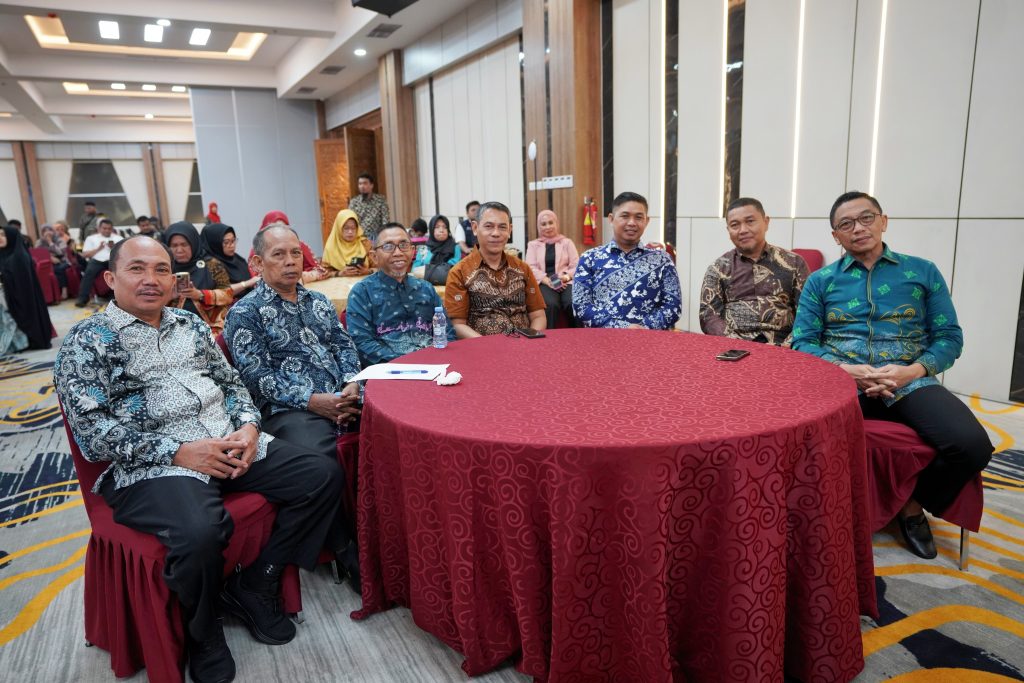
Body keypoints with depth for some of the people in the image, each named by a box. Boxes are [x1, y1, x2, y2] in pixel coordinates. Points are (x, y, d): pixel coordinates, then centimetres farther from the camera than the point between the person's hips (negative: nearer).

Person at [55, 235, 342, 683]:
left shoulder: (190, 324, 16)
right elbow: (91, 431, -10)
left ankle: (253, 586, 9)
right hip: (153, 468, -6)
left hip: (233, 448, 6)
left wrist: (248, 426, -3)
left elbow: (230, 382, 18)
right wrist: (179, 452, -19)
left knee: (323, 477, -6)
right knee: (200, 532, -35)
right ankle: (202, 631, 0)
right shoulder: (86, 342, -1)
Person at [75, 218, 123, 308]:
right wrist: (98, 249, 0)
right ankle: (82, 298, -32)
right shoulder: (91, 238, 22)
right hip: (97, 260, 0)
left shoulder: (119, 238, 23)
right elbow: (85, 254, 12)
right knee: (89, 271, -32)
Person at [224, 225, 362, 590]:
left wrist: (351, 387, -4)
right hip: (289, 410, -5)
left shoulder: (319, 301, 23)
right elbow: (256, 376, -5)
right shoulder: (245, 313, 5)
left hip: (342, 399, 5)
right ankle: (349, 555, -14)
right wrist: (314, 401, -14)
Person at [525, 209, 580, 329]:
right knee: (551, 304, -35)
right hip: (544, 283, -1)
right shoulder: (533, 245, 17)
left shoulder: (567, 242, 18)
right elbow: (531, 267, 4)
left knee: (573, 303, -32)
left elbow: (576, 265, 9)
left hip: (566, 282, 1)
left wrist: (565, 277, -13)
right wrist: (548, 281, -13)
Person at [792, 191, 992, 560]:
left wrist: (911, 371, -11)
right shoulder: (820, 281, 12)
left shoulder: (923, 272, 13)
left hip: (909, 381, 1)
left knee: (972, 445, -26)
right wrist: (846, 369, -14)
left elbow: (949, 337, 8)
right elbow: (803, 342, 4)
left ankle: (914, 503, 7)